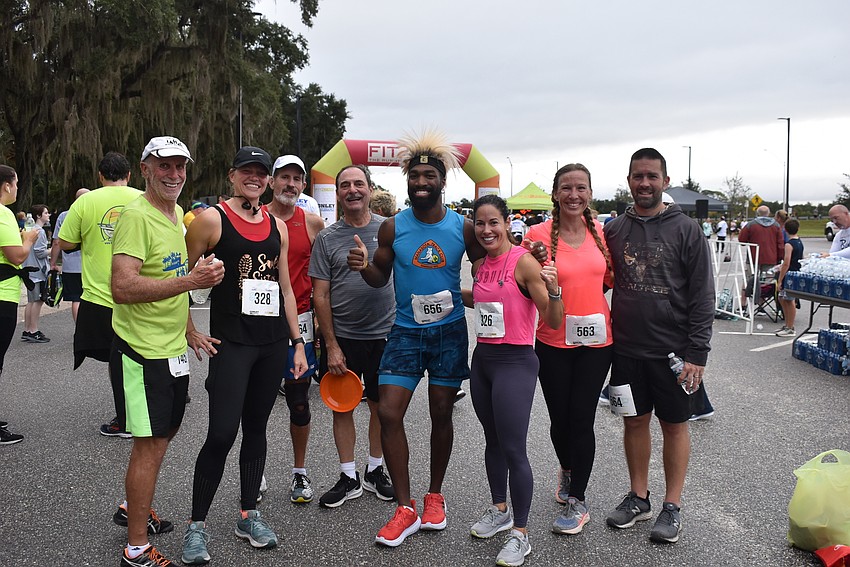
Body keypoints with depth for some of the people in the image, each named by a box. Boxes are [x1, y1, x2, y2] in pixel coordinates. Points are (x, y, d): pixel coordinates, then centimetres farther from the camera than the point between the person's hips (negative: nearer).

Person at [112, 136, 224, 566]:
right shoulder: (137, 215, -17)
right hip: (143, 351, -9)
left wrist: (189, 331, 16)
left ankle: (134, 507, 43)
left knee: (165, 432, 22)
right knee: (151, 444, -3)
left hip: (173, 349, 9)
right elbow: (123, 288, -27)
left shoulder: (177, 214, 12)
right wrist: (191, 280, -29)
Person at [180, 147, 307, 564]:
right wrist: (190, 332, -6)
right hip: (230, 342, -5)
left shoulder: (277, 226, 11)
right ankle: (196, 525, 7)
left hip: (273, 342, 5)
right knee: (222, 434, -8)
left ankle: (249, 514, 25)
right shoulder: (211, 219, -5)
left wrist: (297, 342, 11)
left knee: (256, 428, 13)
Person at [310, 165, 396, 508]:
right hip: (341, 337, 0)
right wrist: (331, 345, -6)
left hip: (383, 334, 1)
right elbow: (320, 296, -2)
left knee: (381, 406, 10)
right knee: (342, 408, 7)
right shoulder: (327, 238, -1)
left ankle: (375, 471, 28)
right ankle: (349, 478, 21)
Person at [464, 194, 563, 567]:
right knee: (493, 440, 19)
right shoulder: (480, 266, 7)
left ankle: (520, 534, 9)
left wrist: (553, 291, -34)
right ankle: (499, 511, 37)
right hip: (482, 358, 7)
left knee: (513, 449, -5)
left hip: (515, 362, -7)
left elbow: (553, 322, -16)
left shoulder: (523, 262, -14)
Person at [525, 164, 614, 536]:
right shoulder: (539, 234, -9)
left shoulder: (600, 233, 2)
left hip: (596, 341, 1)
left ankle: (577, 502, 19)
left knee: (582, 419, 3)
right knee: (560, 418, 12)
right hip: (554, 342, -1)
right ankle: (567, 470, 44)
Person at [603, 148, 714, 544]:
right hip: (626, 348, 3)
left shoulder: (686, 230, -5)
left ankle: (672, 506, 21)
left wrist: (697, 353, -12)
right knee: (635, 422, 13)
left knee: (674, 425, 8)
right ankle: (638, 498, 28)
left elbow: (703, 296, -7)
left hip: (672, 351, -3)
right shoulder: (613, 231, 5)